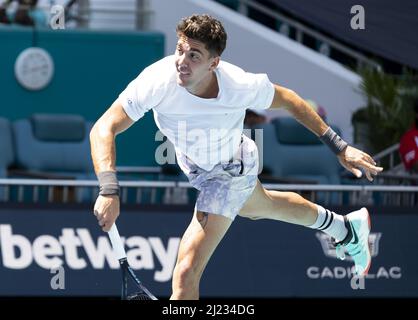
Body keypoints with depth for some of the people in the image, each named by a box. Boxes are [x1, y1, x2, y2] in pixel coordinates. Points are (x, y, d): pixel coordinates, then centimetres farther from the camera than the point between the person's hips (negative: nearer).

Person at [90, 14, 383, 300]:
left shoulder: (241, 86, -37)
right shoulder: (158, 81, -37)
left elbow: (288, 100, -17)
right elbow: (104, 129, -36)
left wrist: (340, 148, -13)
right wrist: (109, 190, -50)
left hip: (230, 172, -4)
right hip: (191, 163, 4)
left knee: (186, 274, -16)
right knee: (261, 207, 34)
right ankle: (346, 228, 62)